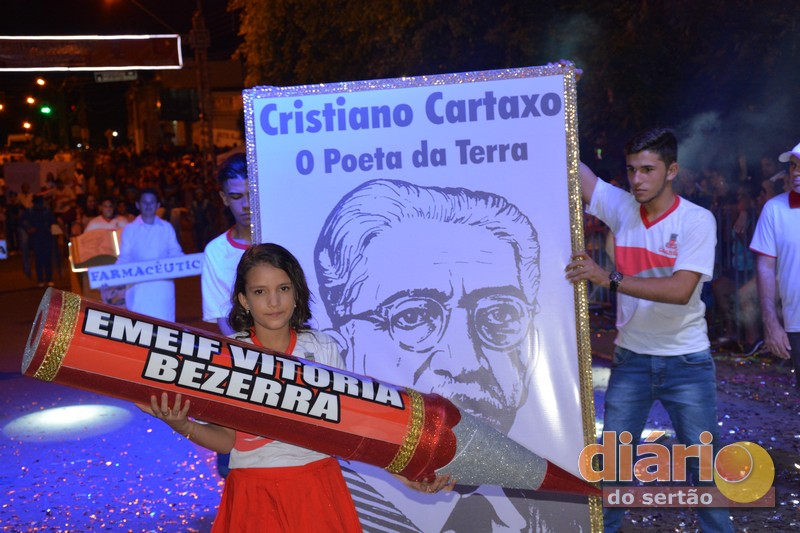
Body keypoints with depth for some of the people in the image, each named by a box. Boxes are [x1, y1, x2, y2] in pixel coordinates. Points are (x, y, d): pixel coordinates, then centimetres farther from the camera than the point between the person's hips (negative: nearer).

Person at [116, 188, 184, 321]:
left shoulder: (166, 228, 7)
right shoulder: (130, 229, 5)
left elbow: (175, 253, 7)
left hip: (163, 286, 1)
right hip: (138, 287, -1)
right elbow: (124, 258, 3)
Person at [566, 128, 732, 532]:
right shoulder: (621, 207, -1)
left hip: (687, 362, -3)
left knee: (703, 464, 8)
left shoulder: (697, 220, -13)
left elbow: (680, 290, -25)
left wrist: (609, 279, -31)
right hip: (631, 359, 3)